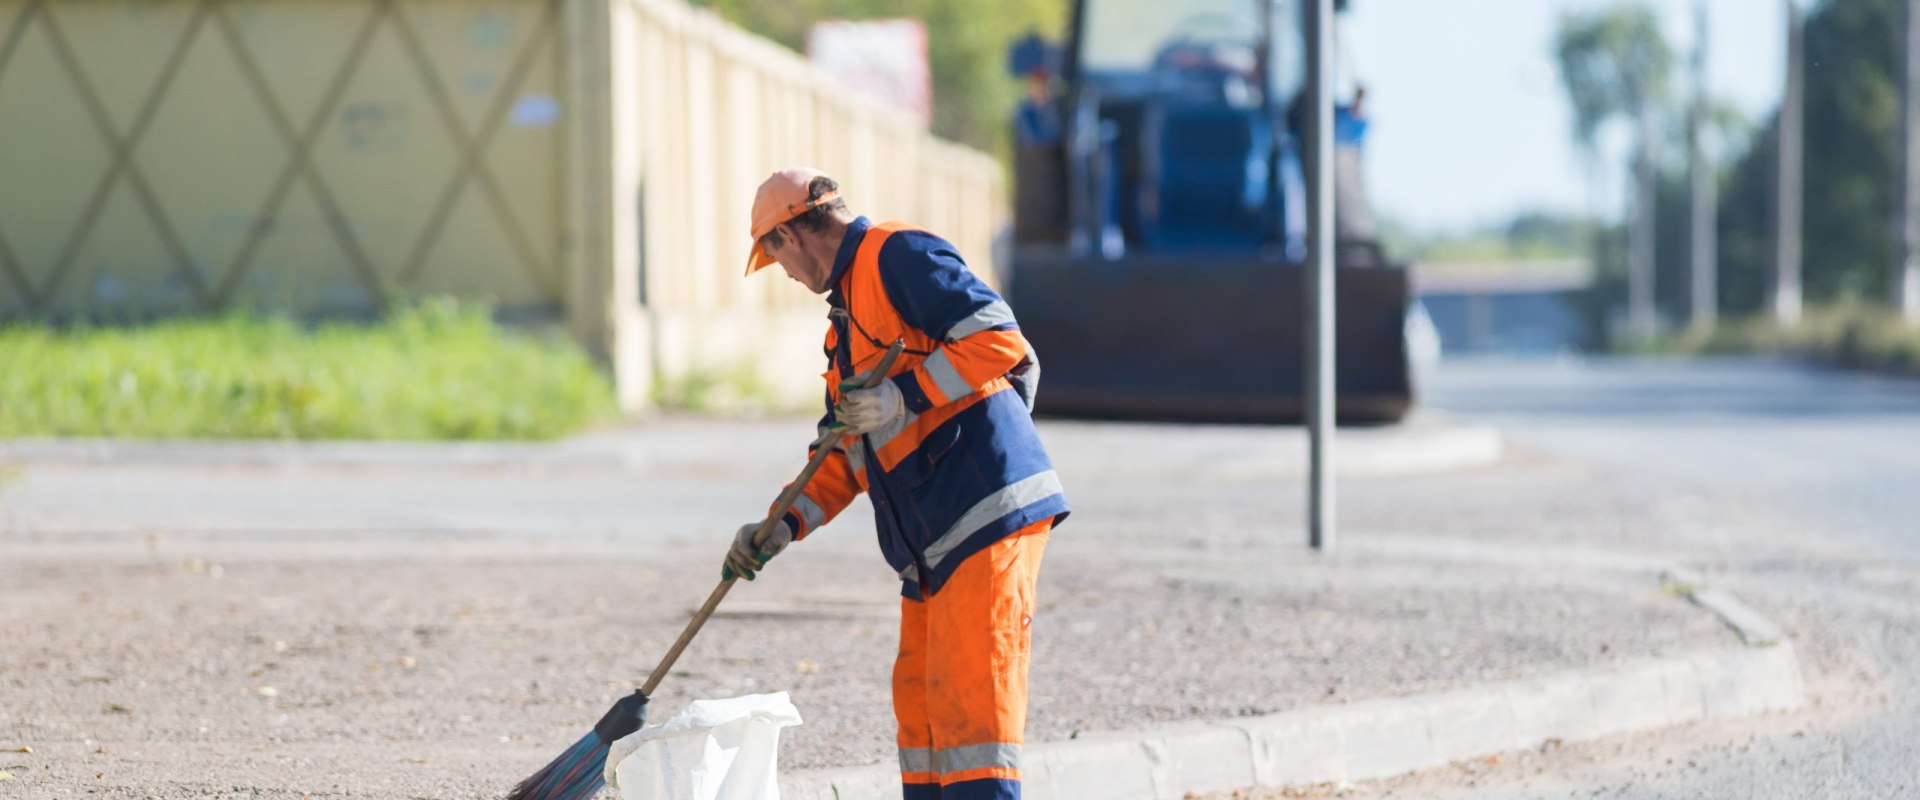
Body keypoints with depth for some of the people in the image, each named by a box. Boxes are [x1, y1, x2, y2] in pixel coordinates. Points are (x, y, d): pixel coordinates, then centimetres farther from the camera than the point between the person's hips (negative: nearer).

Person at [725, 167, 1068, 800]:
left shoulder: (898, 256, -5)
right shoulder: (846, 314, 25)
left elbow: (997, 339, -16)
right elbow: (845, 450, 28)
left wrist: (904, 396, -18)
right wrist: (783, 525, 16)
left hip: (988, 512, -10)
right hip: (931, 545, 10)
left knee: (969, 701, -14)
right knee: (920, 703, 11)